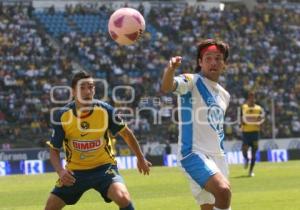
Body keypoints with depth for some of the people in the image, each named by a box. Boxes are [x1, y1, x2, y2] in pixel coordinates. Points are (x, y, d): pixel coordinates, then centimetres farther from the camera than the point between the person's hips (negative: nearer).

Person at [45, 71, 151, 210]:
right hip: (75, 171, 2)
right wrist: (60, 171, -23)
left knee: (123, 198, -28)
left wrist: (140, 159, 13)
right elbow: (54, 150, -4)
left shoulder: (105, 110, -16)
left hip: (103, 167, -2)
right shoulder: (62, 116, -15)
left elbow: (126, 134, 3)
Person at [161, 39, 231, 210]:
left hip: (217, 156, 8)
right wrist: (171, 69, -50)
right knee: (223, 190, -31)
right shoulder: (192, 82, -6)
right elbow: (167, 87, -28)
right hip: (194, 153, -8)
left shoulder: (224, 95, 17)